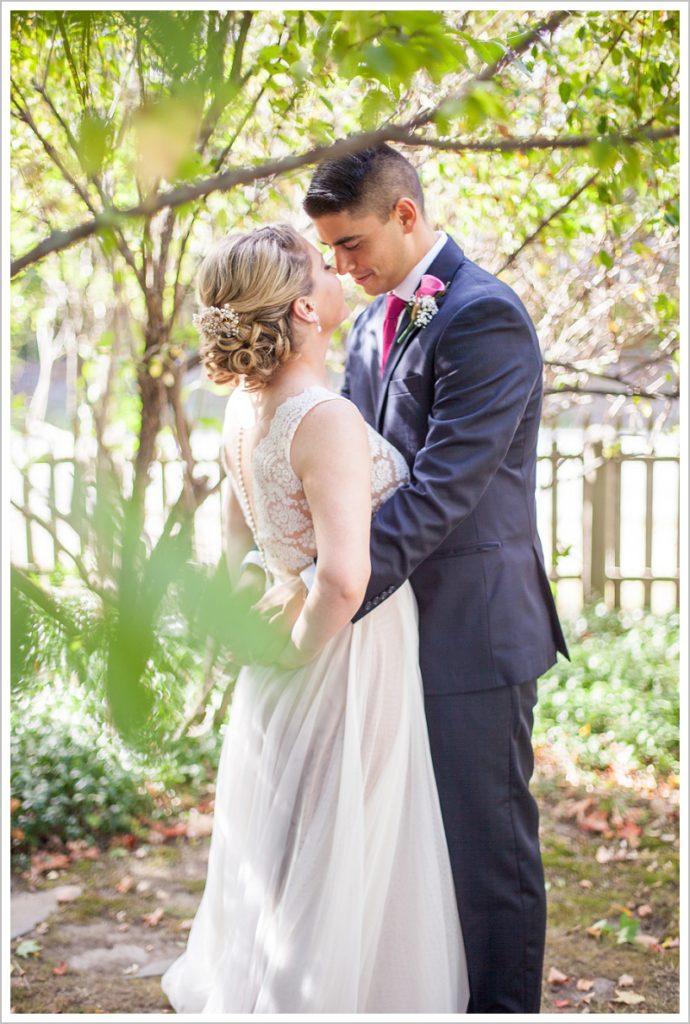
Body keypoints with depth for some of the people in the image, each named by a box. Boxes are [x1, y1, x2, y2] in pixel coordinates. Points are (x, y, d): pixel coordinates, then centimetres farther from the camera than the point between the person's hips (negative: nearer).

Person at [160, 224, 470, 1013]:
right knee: (341, 868, 8)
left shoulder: (244, 409, 1)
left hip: (281, 680, 8)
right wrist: (303, 645, -19)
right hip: (348, 666, -8)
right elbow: (343, 575, -36)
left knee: (277, 863, 23)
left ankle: (241, 991, 39)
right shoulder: (326, 420, -25)